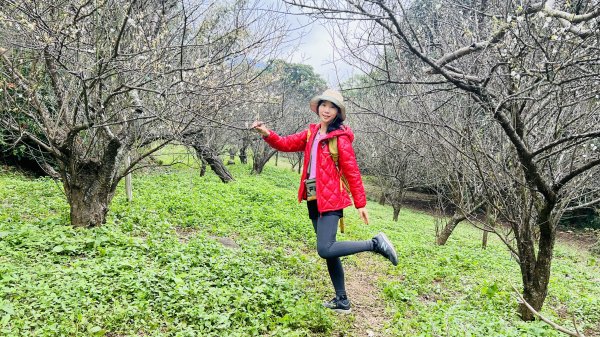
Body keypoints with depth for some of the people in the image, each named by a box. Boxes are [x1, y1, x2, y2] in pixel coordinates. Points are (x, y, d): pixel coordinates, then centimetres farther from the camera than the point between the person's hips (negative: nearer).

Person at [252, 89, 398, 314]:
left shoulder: (340, 138, -8)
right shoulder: (312, 132, 11)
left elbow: (352, 172, -8)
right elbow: (287, 144, 9)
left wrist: (360, 203, -8)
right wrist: (266, 133, -9)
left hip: (330, 200, -7)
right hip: (314, 200, 7)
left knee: (325, 250, -17)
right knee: (328, 250, 12)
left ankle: (375, 244, -1)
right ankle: (342, 301, 24)